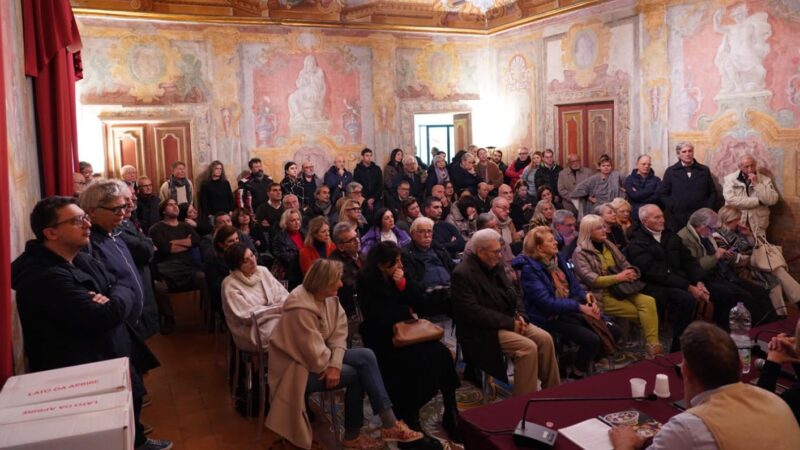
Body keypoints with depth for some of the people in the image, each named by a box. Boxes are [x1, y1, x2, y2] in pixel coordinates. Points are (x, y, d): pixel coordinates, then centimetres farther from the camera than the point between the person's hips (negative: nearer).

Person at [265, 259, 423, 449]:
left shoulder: (329, 297, -2)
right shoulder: (301, 309, -29)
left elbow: (339, 333, -5)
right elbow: (313, 353, -27)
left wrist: (335, 365, -19)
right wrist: (331, 367, -9)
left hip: (321, 357, 8)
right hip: (299, 366, -8)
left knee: (366, 356, -12)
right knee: (357, 373, -16)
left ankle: (388, 424, -7)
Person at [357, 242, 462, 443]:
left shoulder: (402, 275, 5)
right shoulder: (366, 282, -8)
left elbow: (422, 306, 1)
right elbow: (377, 318, -16)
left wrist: (404, 284, -13)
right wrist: (406, 311, -6)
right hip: (382, 337, -5)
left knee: (441, 354, -20)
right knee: (417, 360, -30)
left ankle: (451, 414, -9)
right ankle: (409, 417, -14)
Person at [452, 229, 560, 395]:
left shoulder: (496, 266, 9)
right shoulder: (462, 274, -18)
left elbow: (512, 295, 16)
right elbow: (473, 313, -24)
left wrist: (519, 316, -6)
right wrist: (510, 323, -21)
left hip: (508, 321, 8)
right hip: (482, 331, -8)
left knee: (544, 338, -7)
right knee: (528, 347, -24)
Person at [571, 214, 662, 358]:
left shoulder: (609, 245, 17)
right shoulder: (580, 253, -5)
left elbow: (625, 264, 14)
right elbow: (591, 279, -15)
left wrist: (632, 272, -10)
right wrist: (618, 277, -20)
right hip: (601, 295, -6)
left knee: (648, 302, -23)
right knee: (642, 312, -21)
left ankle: (653, 345, -26)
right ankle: (651, 346, -8)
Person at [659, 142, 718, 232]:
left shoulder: (704, 170, 13)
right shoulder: (670, 171, 7)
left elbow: (713, 192, 14)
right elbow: (662, 194, 5)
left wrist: (708, 209, 1)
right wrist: (673, 207, -6)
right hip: (677, 218, -1)